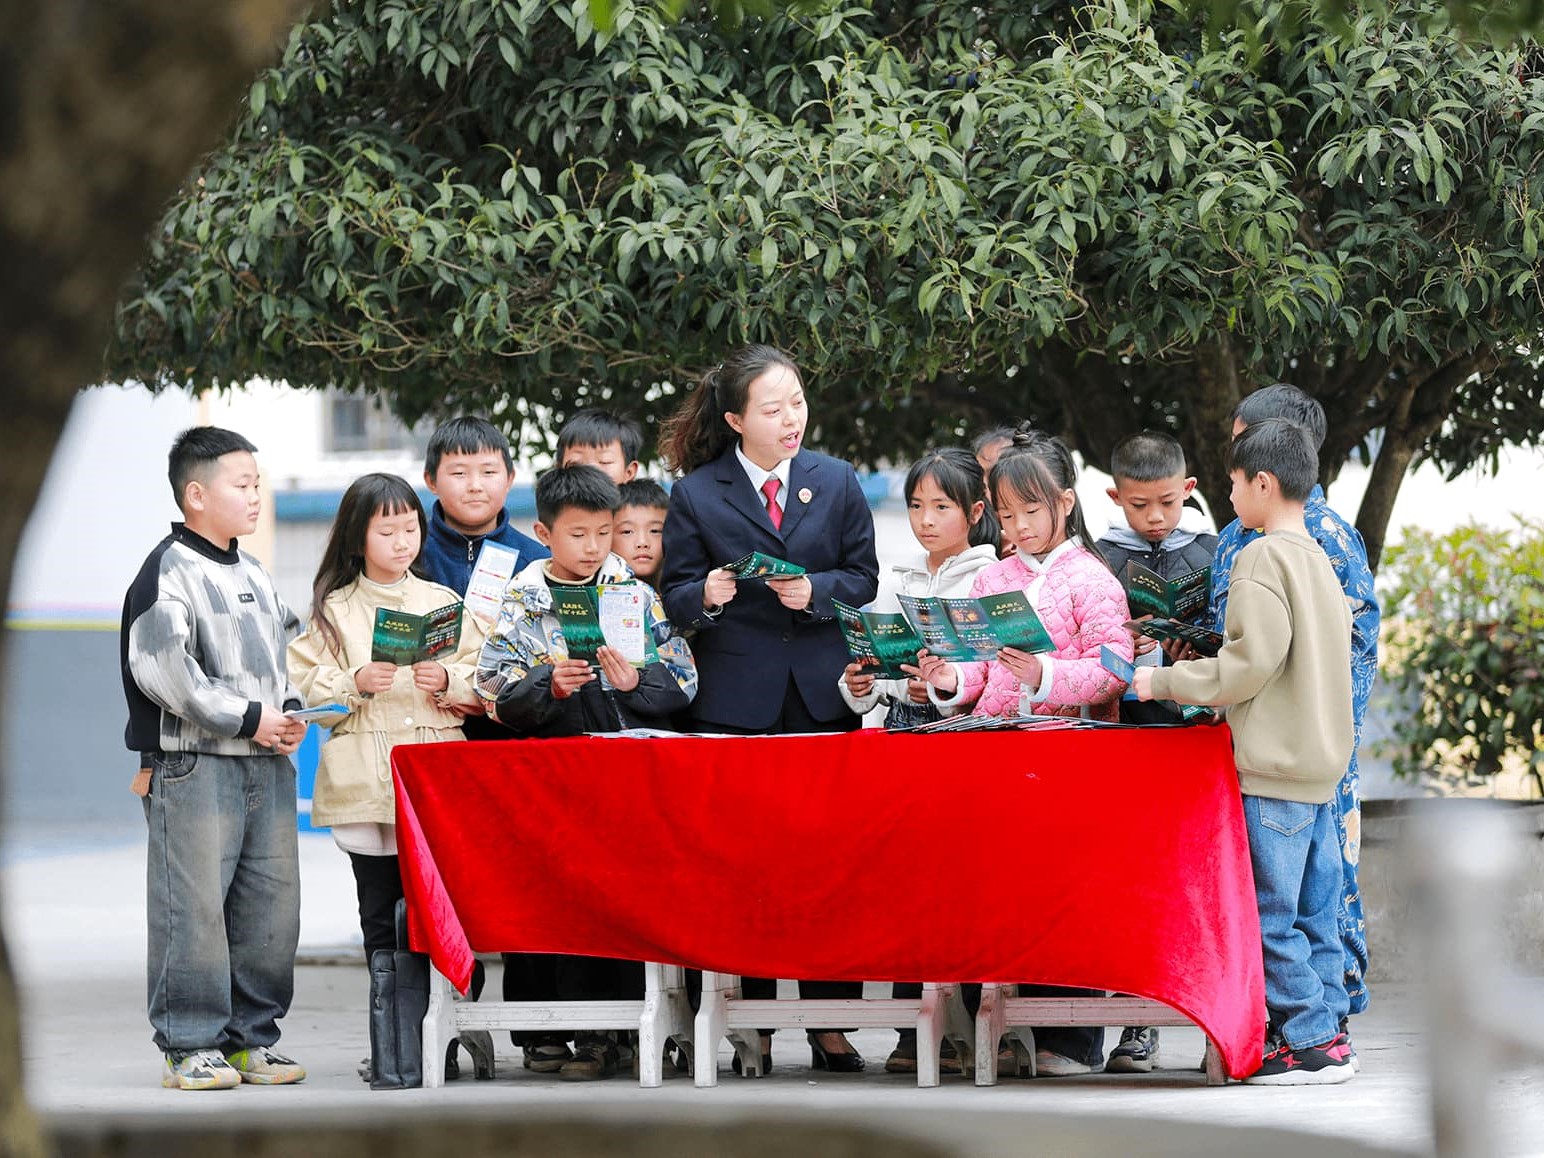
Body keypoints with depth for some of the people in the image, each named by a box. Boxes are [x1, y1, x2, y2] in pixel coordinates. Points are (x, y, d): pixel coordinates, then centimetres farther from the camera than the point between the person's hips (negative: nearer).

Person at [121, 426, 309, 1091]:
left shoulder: (255, 576, 17)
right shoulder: (169, 574, -8)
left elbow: (287, 650, 26)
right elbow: (163, 670, -19)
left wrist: (291, 711, 6)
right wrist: (248, 719, -16)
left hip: (268, 764, 8)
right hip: (193, 767, -8)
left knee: (271, 905, 8)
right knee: (195, 907, -7)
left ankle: (250, 1037, 17)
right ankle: (189, 1047, -1)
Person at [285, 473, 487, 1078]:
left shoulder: (443, 601, 12)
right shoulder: (333, 608, 7)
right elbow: (308, 683, 2)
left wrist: (448, 681, -8)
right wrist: (356, 683, -13)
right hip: (365, 775, 0)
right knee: (381, 910, 1)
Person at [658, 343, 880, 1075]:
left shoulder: (837, 482, 8)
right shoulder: (696, 494, 2)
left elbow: (864, 579, 7)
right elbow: (675, 596, 3)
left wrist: (816, 592, -12)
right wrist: (707, 595, -19)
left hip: (822, 693, 1)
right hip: (735, 699, -1)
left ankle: (829, 1024, 5)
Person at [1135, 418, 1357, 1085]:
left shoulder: (1262, 559, -13)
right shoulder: (1318, 560, 15)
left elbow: (1251, 660, -19)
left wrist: (1166, 682, -9)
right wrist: (1229, 698, 23)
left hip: (1274, 767, -9)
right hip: (1323, 759, 9)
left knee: (1270, 912, -4)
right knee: (1314, 910, 12)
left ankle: (1309, 1040, -5)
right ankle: (1326, 1030, 14)